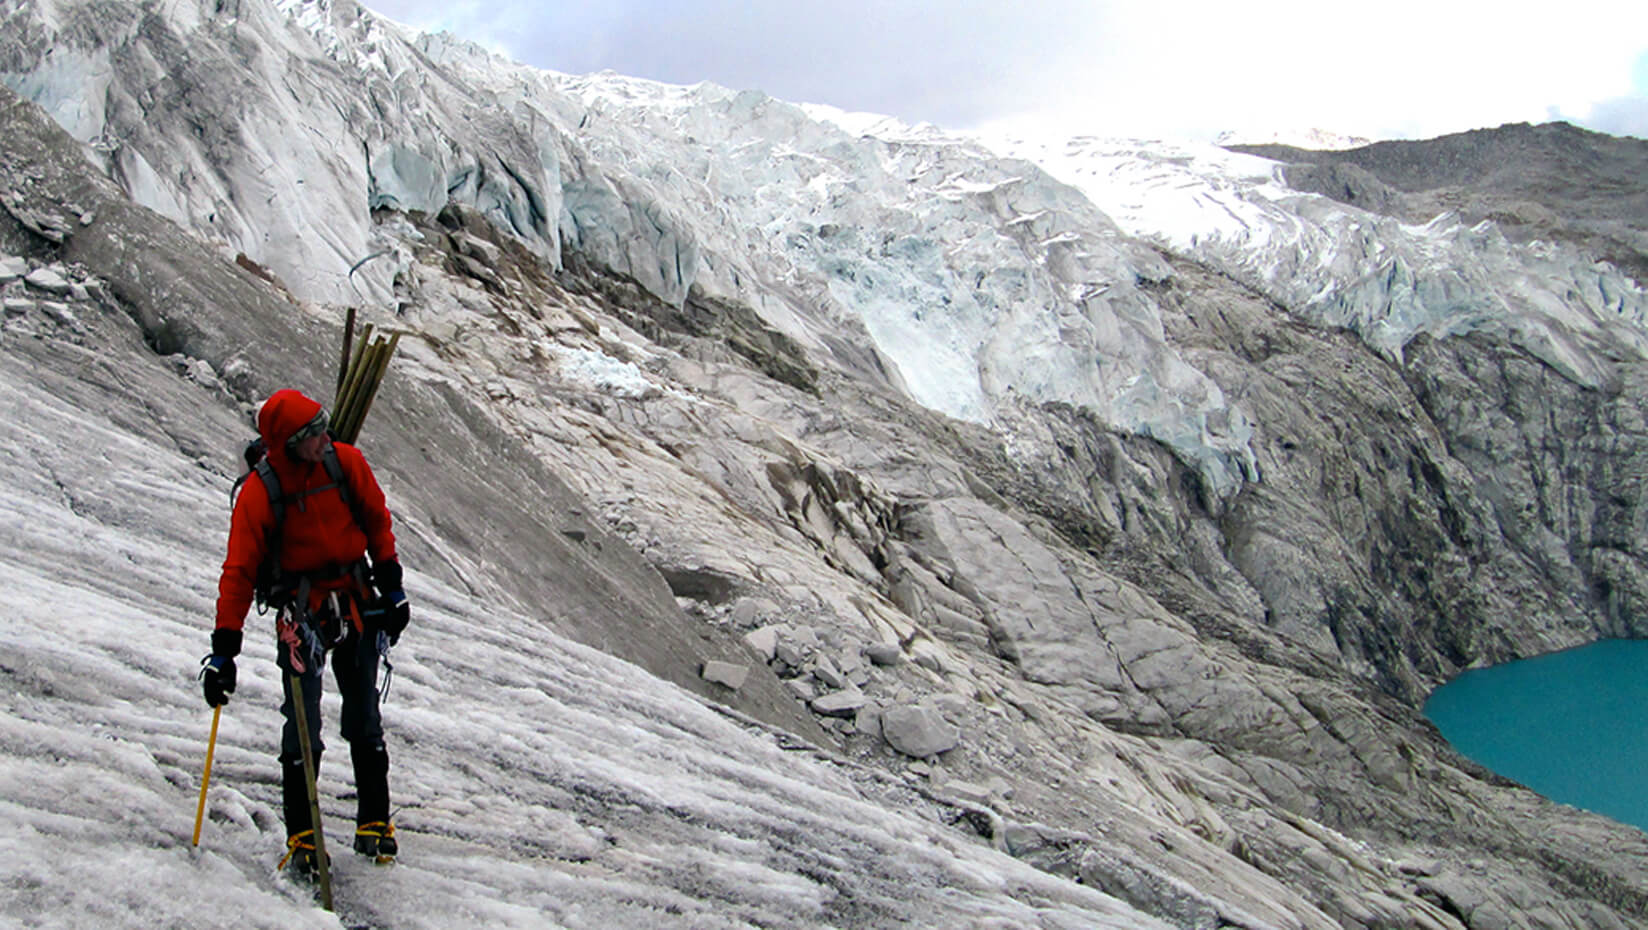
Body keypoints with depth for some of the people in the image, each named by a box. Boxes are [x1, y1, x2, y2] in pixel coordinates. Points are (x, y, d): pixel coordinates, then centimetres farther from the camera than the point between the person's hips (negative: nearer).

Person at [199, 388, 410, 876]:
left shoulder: (346, 462, -6)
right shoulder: (260, 492, -13)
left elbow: (378, 520, 8)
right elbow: (239, 571, -13)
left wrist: (392, 588, 9)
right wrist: (224, 648, -16)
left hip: (356, 601, 3)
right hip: (301, 607, -2)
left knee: (364, 721, 7)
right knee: (302, 725, -8)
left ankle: (374, 822, 18)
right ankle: (301, 837, 1)